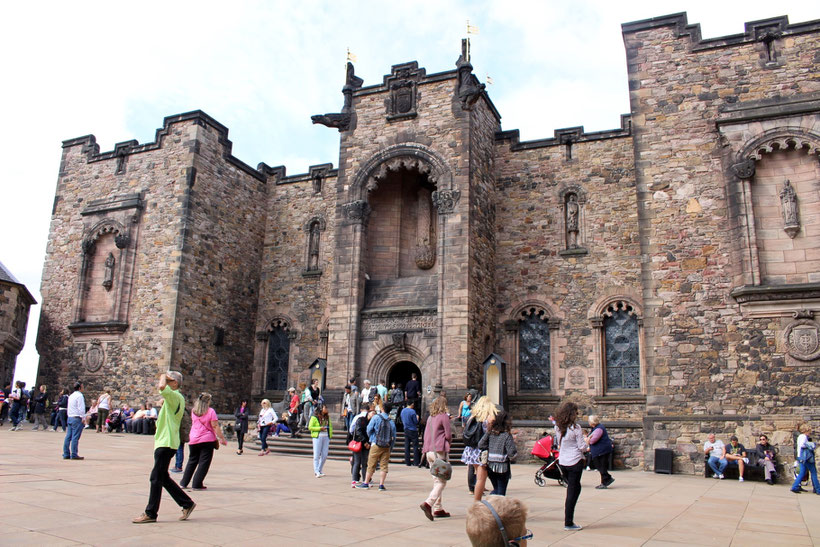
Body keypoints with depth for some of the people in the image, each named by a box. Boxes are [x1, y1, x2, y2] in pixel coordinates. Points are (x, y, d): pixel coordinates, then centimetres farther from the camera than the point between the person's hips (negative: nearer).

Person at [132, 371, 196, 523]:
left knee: (156, 478, -3)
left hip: (166, 443, -10)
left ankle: (150, 513, 6)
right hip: (163, 442, 10)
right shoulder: (172, 398, 19)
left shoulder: (175, 396, -15)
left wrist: (163, 376, -15)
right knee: (163, 478, 13)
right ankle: (187, 503, 19)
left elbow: (162, 387, -35)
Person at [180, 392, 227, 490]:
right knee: (204, 462, 2)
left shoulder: (193, 411, 7)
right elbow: (215, 426, -12)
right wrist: (222, 438, -8)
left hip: (193, 440, 5)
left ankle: (184, 482, 23)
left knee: (192, 461, 18)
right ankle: (197, 484, -1)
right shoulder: (211, 411, -9)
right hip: (207, 440, -5)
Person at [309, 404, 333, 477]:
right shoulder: (314, 417, -2)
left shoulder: (327, 417, 18)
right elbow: (310, 427, -6)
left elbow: (330, 426, 26)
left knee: (324, 455, 3)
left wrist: (330, 434, 9)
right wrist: (319, 428, -15)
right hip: (317, 437, -6)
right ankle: (317, 472, -4)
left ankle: (319, 470, 16)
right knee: (317, 455, -5)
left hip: (326, 437, 6)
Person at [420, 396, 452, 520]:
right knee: (442, 481, -6)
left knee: (436, 480, 14)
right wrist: (448, 443, 13)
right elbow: (448, 435, -6)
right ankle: (428, 503, -23)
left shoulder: (430, 417, 14)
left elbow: (426, 434, 15)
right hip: (440, 450, -7)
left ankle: (438, 509, 14)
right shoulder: (444, 416, -5)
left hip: (429, 451, 7)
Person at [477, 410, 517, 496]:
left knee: (496, 489, 22)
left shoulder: (490, 433, -1)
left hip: (490, 467, 4)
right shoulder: (507, 435, -14)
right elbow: (512, 453, -17)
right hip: (502, 467, -4)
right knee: (501, 492, 8)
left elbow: (480, 445, -1)